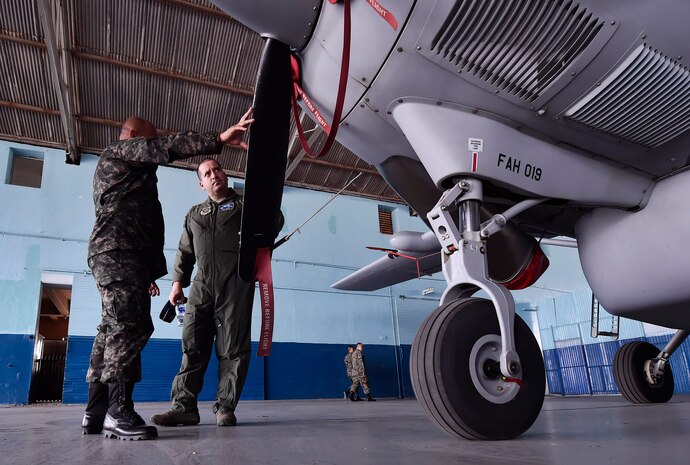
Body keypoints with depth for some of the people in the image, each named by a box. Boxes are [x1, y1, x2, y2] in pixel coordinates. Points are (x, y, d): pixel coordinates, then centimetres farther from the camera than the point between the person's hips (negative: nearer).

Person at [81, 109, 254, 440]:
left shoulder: (128, 171, 35)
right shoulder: (117, 151, 8)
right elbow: (165, 148, -10)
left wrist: (146, 270, 25)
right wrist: (218, 139, -18)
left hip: (117, 256, 10)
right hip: (118, 252, -10)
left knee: (113, 331, 4)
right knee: (131, 326, -19)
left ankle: (96, 413, 4)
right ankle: (118, 412, -23)